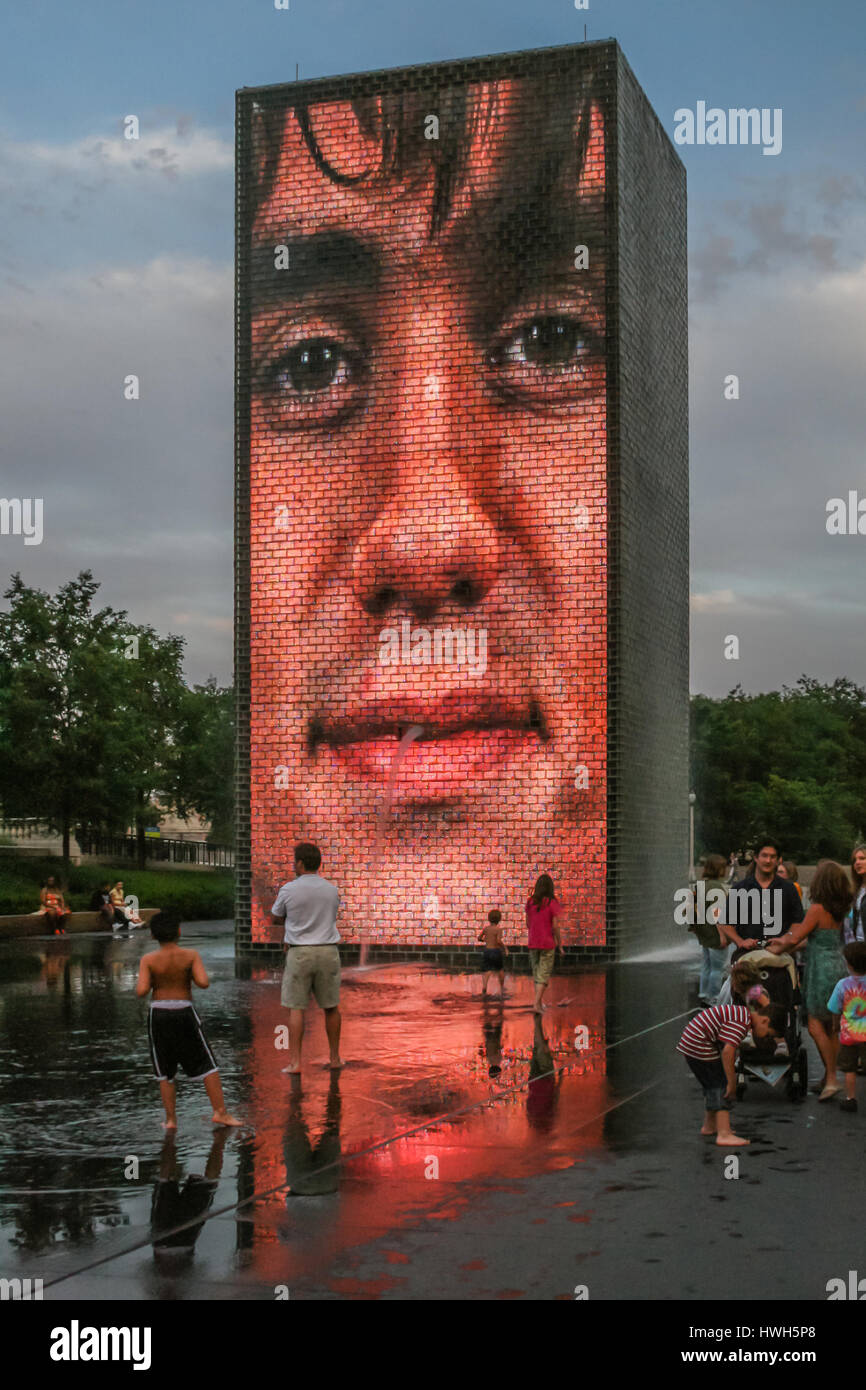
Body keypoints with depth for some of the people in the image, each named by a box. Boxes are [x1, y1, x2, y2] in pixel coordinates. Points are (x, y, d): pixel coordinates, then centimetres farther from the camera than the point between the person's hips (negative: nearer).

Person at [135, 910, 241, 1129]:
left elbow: (141, 992, -14)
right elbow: (203, 983, -16)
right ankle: (220, 1112, 5)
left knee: (165, 1072, 13)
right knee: (207, 1064, 8)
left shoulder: (148, 959, -6)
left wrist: (145, 985, 7)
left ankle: (171, 1119, 13)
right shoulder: (191, 955, -7)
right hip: (184, 1013, -1)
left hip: (158, 1014, 1)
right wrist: (191, 975, 3)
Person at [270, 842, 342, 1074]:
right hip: (328, 950, 3)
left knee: (296, 1008, 1)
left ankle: (295, 1062, -3)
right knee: (331, 1007, 12)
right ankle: (335, 1058, 20)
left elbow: (275, 919, 8)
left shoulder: (288, 890, -7)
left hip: (299, 953, -3)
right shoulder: (332, 890, 4)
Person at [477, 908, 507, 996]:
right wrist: (504, 947, -4)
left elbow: (479, 938, 12)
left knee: (486, 971, -2)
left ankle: (484, 986, -28)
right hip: (496, 951, -2)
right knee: (500, 970, 22)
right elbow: (499, 941, -21)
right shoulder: (498, 929, -10)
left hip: (486, 950, 2)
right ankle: (502, 988, 36)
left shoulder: (485, 928, 3)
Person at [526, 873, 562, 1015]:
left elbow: (528, 924, 6)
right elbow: (555, 926, -11)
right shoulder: (552, 903, -11)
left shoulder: (530, 902, 1)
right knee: (544, 974, 1)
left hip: (533, 943, 4)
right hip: (547, 943, -4)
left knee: (536, 972, 16)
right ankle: (536, 1004, -9)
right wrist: (559, 943, 0)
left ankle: (539, 1003, 23)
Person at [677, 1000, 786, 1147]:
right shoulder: (742, 1022, -21)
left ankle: (709, 1126, 39)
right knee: (721, 1085, -8)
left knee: (712, 1085, 23)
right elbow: (727, 1052, -27)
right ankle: (724, 1134, -14)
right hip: (699, 1046, -10)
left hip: (690, 1043, 10)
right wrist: (732, 1083, -19)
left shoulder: (741, 1013, 11)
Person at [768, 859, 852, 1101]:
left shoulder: (818, 908, -15)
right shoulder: (839, 911, 8)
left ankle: (831, 1078, -12)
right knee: (830, 1027, 12)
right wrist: (789, 945, 17)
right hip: (838, 965, 8)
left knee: (815, 1024, -6)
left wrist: (778, 951, 4)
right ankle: (829, 1078, 16)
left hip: (822, 968, -8)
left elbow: (796, 937, -13)